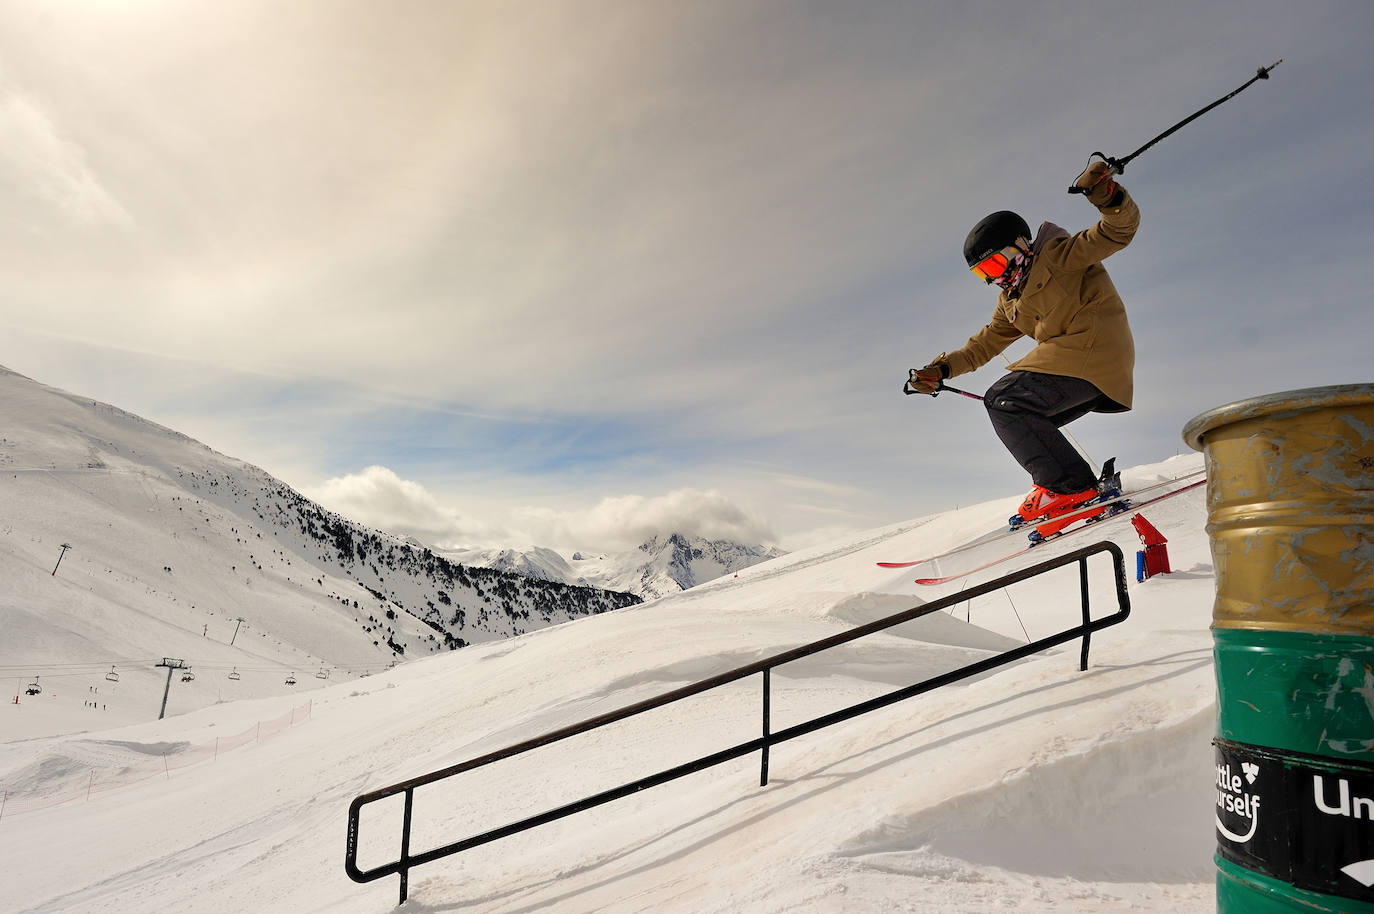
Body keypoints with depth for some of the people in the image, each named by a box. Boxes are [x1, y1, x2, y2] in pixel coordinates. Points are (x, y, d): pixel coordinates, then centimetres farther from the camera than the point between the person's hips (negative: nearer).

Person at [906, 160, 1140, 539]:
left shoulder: (1058, 255, 1)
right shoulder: (1010, 301, 24)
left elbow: (1120, 230, -8)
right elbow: (985, 344, 24)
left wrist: (1107, 196, -28)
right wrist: (941, 369, 12)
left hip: (1094, 346, -9)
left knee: (1003, 401, -19)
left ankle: (1073, 489, -23)